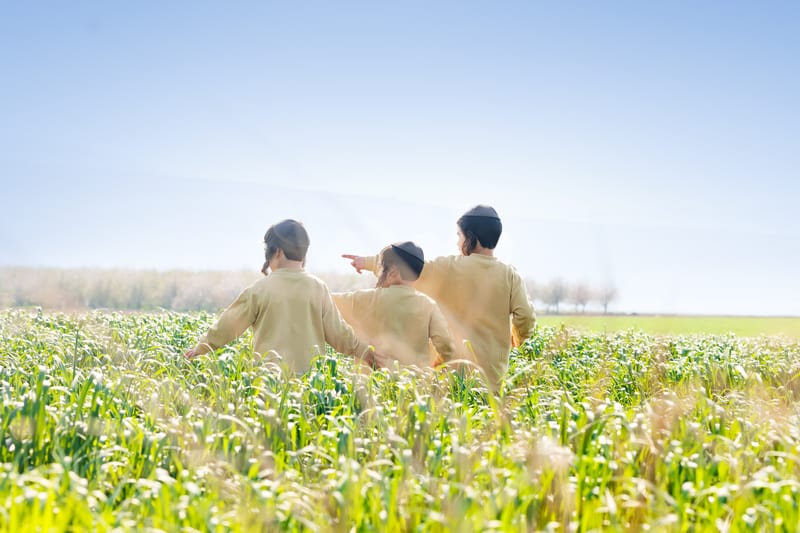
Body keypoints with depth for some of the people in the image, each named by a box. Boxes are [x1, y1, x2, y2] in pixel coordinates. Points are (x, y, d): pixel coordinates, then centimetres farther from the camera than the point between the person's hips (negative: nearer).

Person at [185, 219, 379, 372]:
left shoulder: (259, 289, -3)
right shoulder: (319, 288, 2)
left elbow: (227, 326, 6)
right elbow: (338, 333, 5)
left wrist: (200, 349, 20)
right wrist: (366, 353, 19)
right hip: (311, 375, 2)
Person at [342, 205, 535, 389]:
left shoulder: (450, 267, -4)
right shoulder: (510, 275, -1)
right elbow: (526, 316, -7)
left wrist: (369, 262, 13)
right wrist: (518, 338, 15)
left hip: (452, 367, -1)